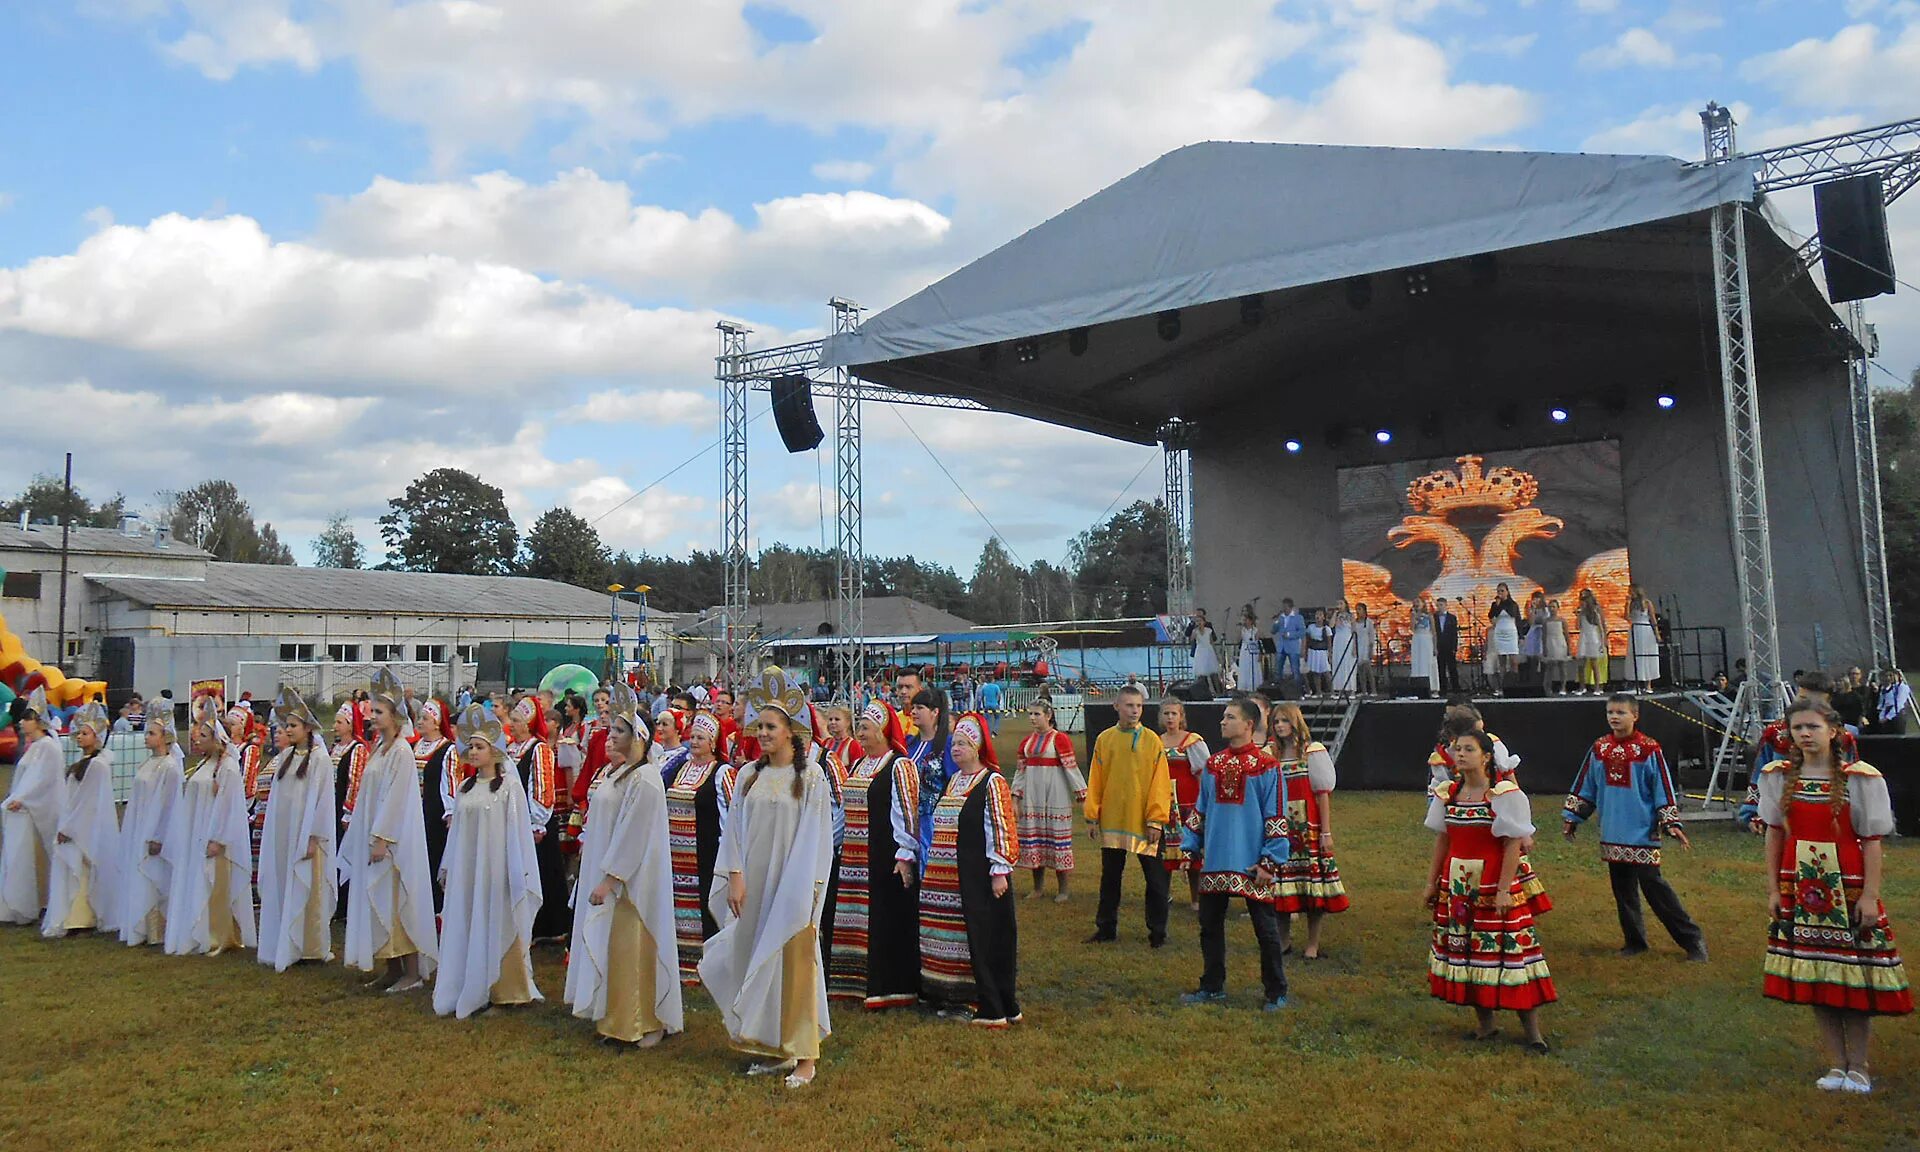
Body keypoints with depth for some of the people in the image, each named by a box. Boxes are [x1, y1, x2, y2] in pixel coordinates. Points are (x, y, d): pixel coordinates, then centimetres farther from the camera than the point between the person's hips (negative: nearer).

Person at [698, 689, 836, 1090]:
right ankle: (773, 1050, 21)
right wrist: (735, 877, -2)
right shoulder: (749, 775, 7)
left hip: (792, 886, -5)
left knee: (794, 964, -2)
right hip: (752, 885, 5)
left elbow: (817, 837, -7)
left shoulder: (811, 777, -5)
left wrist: (808, 890, -12)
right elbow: (735, 829, 7)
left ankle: (803, 1056, 8)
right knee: (757, 963, 8)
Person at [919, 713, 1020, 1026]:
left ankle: (996, 1010, 3)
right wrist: (932, 866, 19)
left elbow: (1001, 831, -13)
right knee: (961, 938, 11)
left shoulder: (992, 783, -9)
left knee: (988, 938, -3)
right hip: (950, 877, 7)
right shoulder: (952, 782, 14)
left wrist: (1000, 872, -17)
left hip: (981, 877, -7)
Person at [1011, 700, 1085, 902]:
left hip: (1055, 796, -6)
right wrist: (1015, 798, 9)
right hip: (1032, 796, 6)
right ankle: (1038, 886, 23)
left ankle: (1063, 890, 9)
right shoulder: (1027, 741, 10)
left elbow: (1071, 767, -11)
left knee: (1057, 836, -1)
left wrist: (1082, 795, -13)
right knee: (1033, 837, 9)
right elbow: (1020, 770, 13)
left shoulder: (1060, 739, -8)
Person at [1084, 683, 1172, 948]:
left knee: (1155, 879, 5)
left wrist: (1156, 819, -12)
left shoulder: (1152, 741, -4)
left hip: (1143, 822, -2)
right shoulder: (1104, 739, 3)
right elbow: (1095, 780, 5)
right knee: (1110, 877, 13)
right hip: (1111, 821, 3)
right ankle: (1106, 929, 25)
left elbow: (1160, 782, -6)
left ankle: (1157, 932, 16)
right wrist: (1092, 816, 1)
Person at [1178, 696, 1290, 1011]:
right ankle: (1212, 988, 25)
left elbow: (1276, 817, -8)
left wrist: (1270, 861, -12)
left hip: (1252, 864, -5)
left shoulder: (1266, 766, -7)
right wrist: (1189, 846, 10)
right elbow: (1199, 810, 16)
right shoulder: (1213, 764, 9)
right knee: (1210, 926, 11)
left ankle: (1276, 993, 18)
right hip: (1215, 863, 5)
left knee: (1266, 929, 5)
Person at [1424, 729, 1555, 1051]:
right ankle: (1484, 1023, 23)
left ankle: (1532, 1032, 7)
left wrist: (1504, 889, -16)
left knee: (1506, 947, -4)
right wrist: (1432, 882, 11)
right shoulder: (1447, 793, 5)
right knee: (1465, 949, 9)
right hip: (1456, 885, 6)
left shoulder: (1505, 794, -11)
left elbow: (1513, 844, -12)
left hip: (1493, 886, -6)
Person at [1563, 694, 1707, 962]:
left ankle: (1692, 940, 7)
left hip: (1642, 832, -5)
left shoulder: (1649, 749, -8)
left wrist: (1671, 823, -10)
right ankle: (1635, 941, 23)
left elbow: (1664, 789, -5)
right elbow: (1585, 787, 14)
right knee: (1623, 889, 11)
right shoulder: (1600, 748, 6)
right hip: (1612, 834, 5)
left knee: (1653, 885, -5)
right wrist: (1573, 817, 17)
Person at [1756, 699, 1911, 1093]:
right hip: (1800, 890, 3)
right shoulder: (1779, 777, 2)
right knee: (1814, 980, 8)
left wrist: (1869, 896, -11)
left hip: (1848, 889, -3)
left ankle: (1858, 1067, 19)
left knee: (1855, 980, 3)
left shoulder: (1860, 778, -8)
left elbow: (1872, 842, -7)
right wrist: (1773, 890, 4)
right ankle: (1836, 1065, 20)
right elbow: (1774, 835, 6)